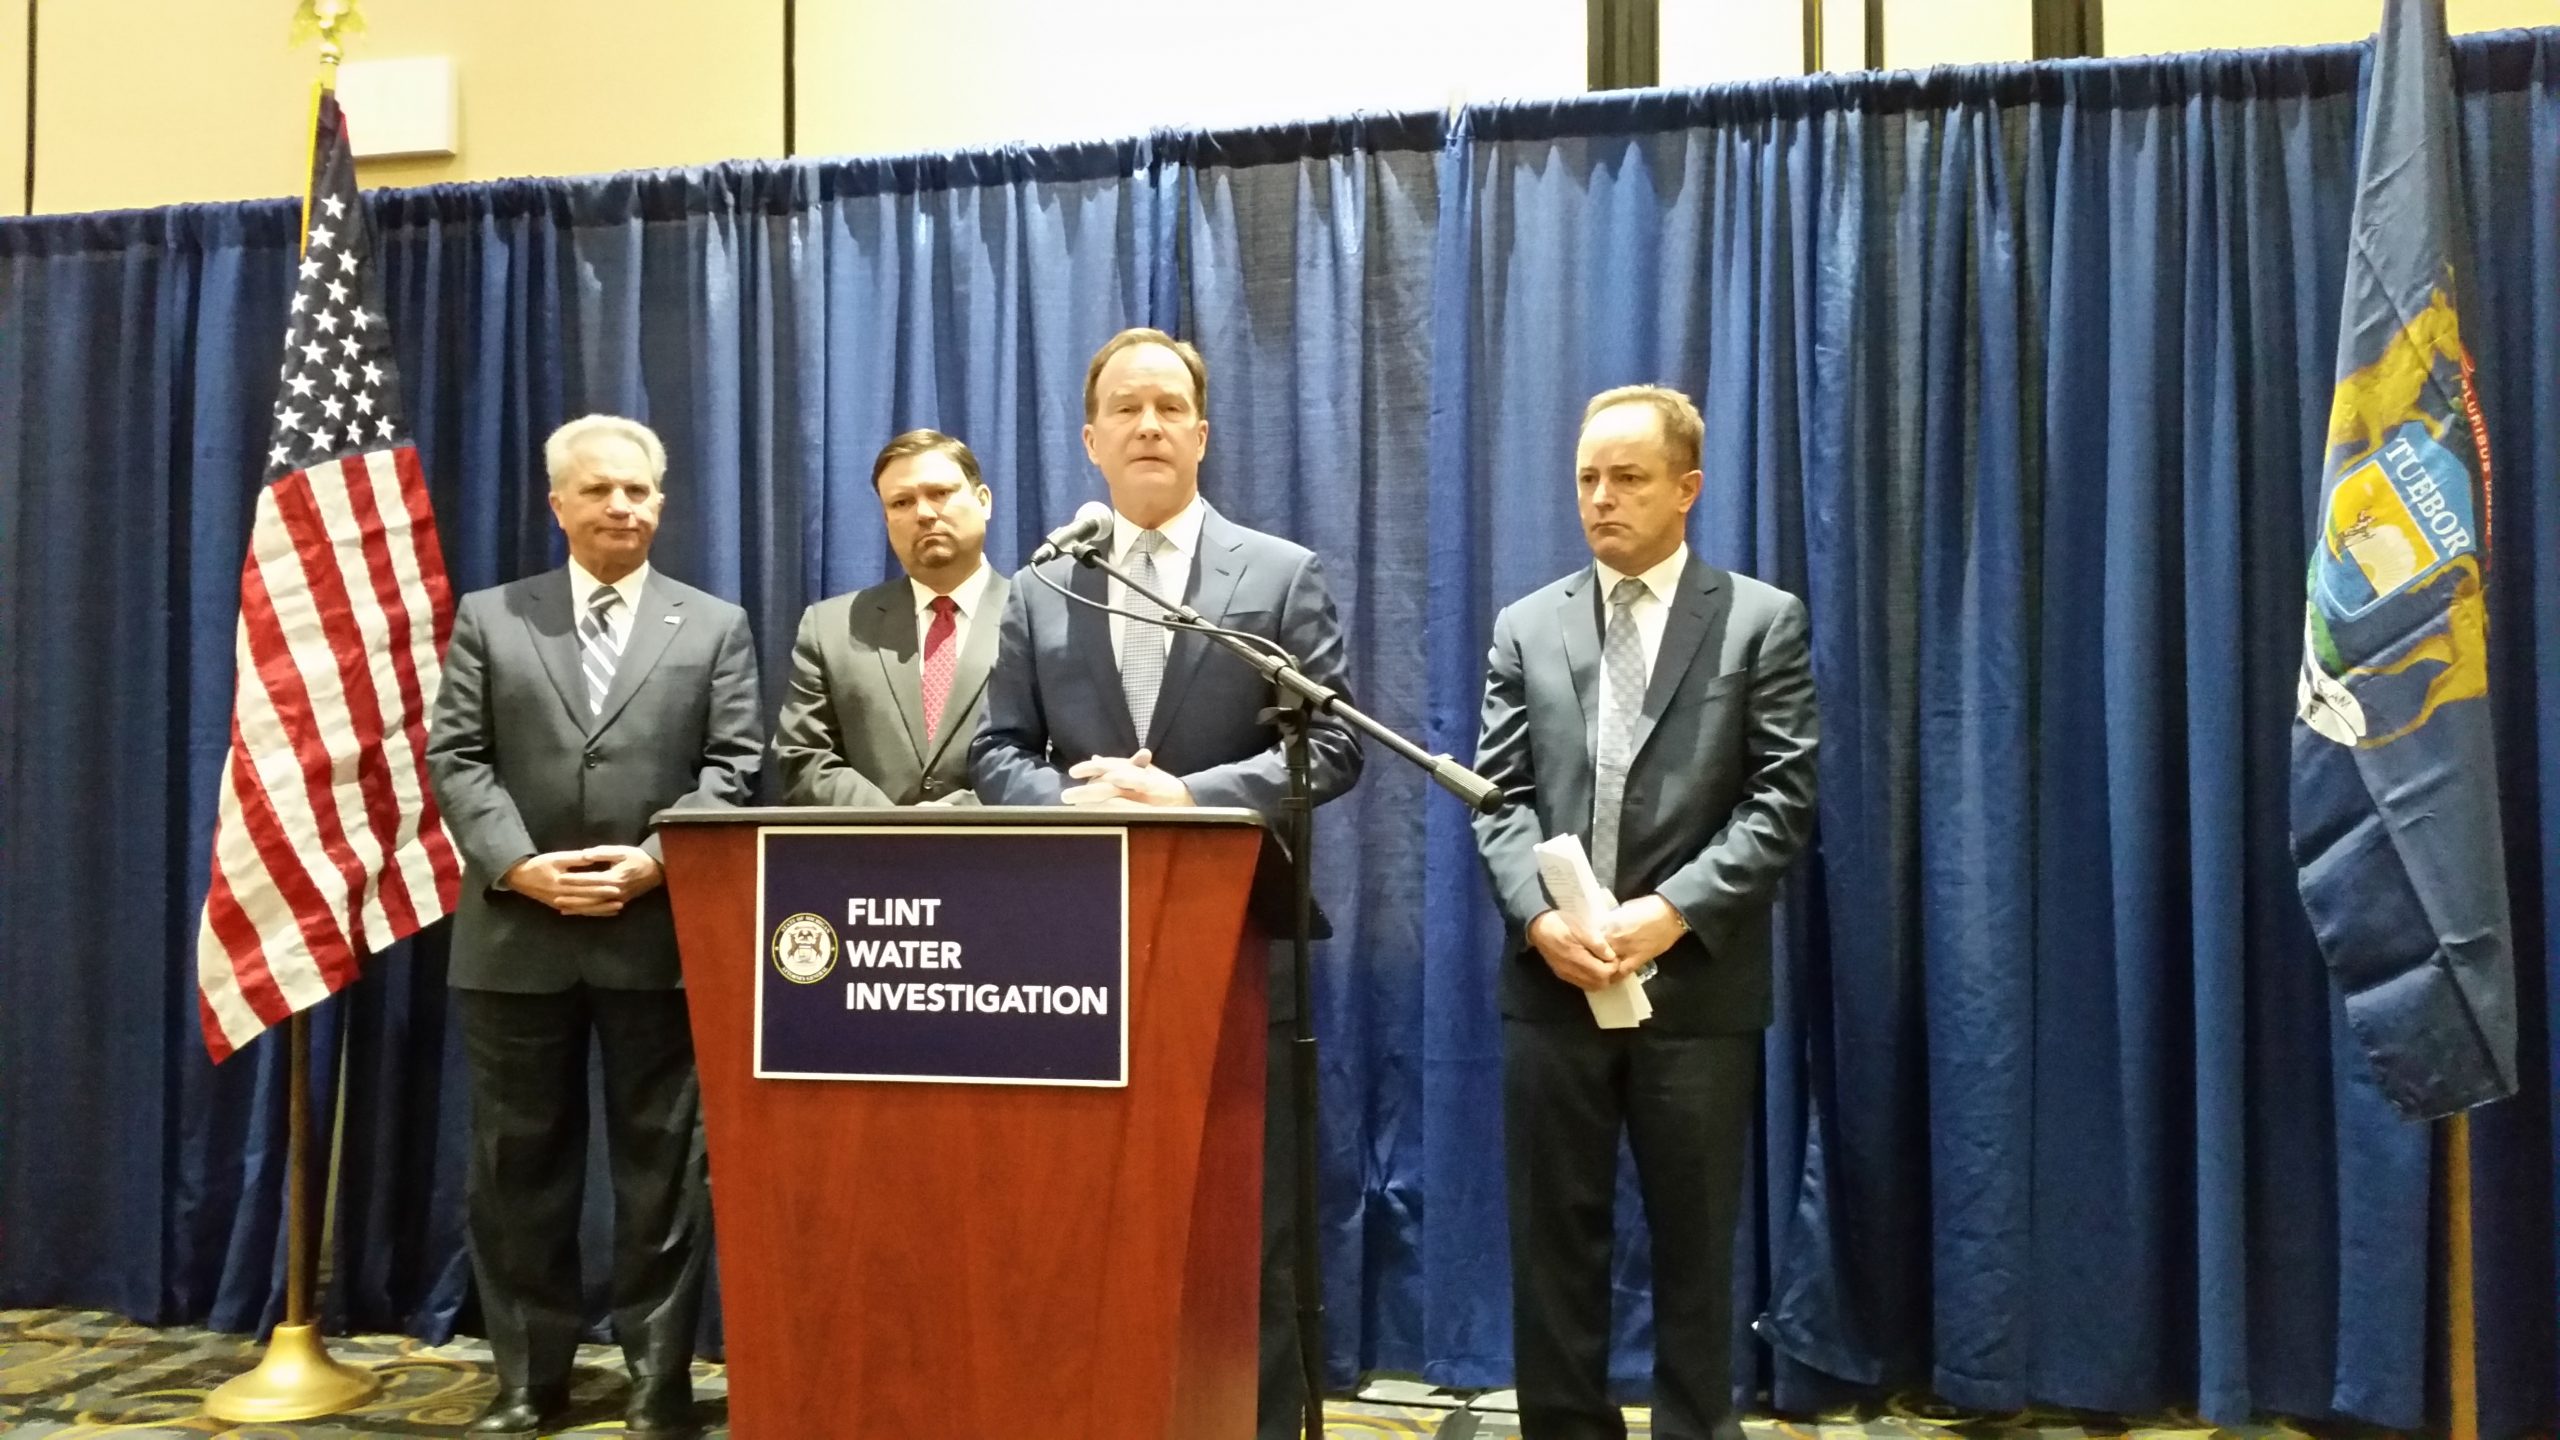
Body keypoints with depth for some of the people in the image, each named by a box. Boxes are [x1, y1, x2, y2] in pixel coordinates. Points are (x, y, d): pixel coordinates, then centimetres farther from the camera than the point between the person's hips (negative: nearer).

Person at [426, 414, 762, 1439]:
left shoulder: (715, 626, 7)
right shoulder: (489, 619, 9)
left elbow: (733, 769, 0)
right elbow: (455, 759, 2)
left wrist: (654, 861, -14)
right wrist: (518, 865, -12)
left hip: (661, 935, -1)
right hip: (516, 935, 2)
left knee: (662, 1166, 4)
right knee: (519, 1165, 10)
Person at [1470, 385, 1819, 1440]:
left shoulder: (1762, 621, 2)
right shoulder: (1526, 627, 10)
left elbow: (1781, 799, -6)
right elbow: (1500, 796, 4)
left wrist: (1673, 912, -17)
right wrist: (1540, 918, -13)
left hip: (1697, 987, -2)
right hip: (1551, 982, 3)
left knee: (1694, 1244, 9)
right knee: (1552, 1239, 9)